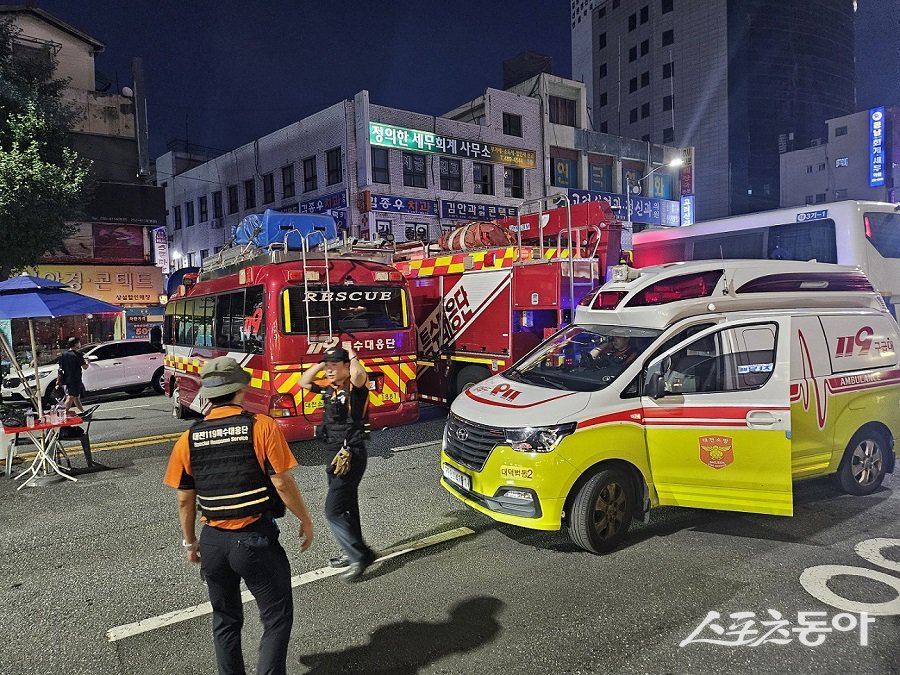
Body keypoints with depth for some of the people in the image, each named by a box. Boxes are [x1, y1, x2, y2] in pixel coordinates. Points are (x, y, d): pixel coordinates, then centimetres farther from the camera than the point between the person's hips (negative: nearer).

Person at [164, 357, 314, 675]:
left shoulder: (188, 439, -1)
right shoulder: (262, 426, -14)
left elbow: (185, 500, 5)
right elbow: (282, 483, -14)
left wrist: (190, 541, 19)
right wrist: (305, 521, 0)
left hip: (213, 541, 5)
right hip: (256, 538, -4)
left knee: (225, 620, 24)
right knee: (277, 618, 12)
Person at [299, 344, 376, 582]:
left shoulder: (355, 388, -16)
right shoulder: (330, 389, 8)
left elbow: (359, 375, -39)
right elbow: (304, 383, 17)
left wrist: (352, 355, -20)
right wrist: (321, 363, 6)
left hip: (351, 456, -10)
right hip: (338, 455, 10)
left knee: (334, 511, -8)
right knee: (346, 507, 20)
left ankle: (361, 555, 2)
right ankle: (353, 553, 34)